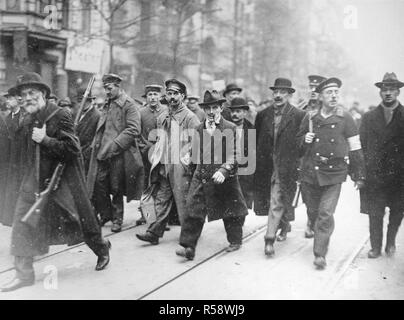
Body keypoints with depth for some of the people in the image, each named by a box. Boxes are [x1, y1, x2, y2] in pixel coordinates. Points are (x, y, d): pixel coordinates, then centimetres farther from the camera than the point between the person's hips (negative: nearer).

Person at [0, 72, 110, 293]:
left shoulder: (60, 116, -15)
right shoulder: (28, 121, 7)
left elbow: (73, 149, -21)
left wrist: (45, 140, -25)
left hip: (63, 179, -6)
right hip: (36, 179, 6)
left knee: (81, 219, 9)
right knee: (23, 221, -3)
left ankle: (102, 249, 39)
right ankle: (24, 274, 6)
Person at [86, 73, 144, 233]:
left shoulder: (128, 104, -7)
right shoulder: (107, 104, 17)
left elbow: (134, 130, -16)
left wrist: (114, 145, -20)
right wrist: (97, 144, 11)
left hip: (119, 154, -6)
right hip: (102, 154, 6)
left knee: (116, 188, 2)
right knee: (98, 185, 1)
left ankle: (117, 219, 17)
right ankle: (105, 215, 20)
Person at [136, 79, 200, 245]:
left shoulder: (190, 117, -4)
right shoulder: (162, 117, 16)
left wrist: (187, 159, -13)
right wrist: (154, 157, 15)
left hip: (180, 167, -6)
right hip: (163, 166, 6)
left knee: (183, 200, -1)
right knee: (161, 200, 5)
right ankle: (155, 232, 7)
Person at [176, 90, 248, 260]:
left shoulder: (230, 128, -6)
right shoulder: (199, 129, 9)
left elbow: (234, 155, -12)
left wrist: (223, 171, -24)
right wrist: (190, 158, 5)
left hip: (224, 178, -3)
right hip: (201, 176, 3)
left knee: (230, 211, 12)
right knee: (193, 210, -8)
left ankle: (235, 241, 33)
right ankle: (188, 246, -7)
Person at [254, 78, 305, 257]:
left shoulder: (299, 116, -5)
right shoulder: (263, 115, 8)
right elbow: (257, 141, 11)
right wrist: (257, 164, 8)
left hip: (286, 167, -5)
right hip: (266, 166, 5)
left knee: (276, 202, -9)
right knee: (272, 200, 15)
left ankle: (270, 239, -4)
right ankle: (284, 224, 40)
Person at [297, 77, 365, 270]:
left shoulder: (345, 118, -2)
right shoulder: (309, 118, 4)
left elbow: (355, 150, 3)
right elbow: (298, 141, 17)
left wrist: (359, 176, 5)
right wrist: (304, 140, -7)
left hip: (333, 174, -3)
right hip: (310, 173, 3)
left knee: (326, 214, -11)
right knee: (313, 212, 14)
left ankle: (320, 254, -3)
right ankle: (322, 237, 41)